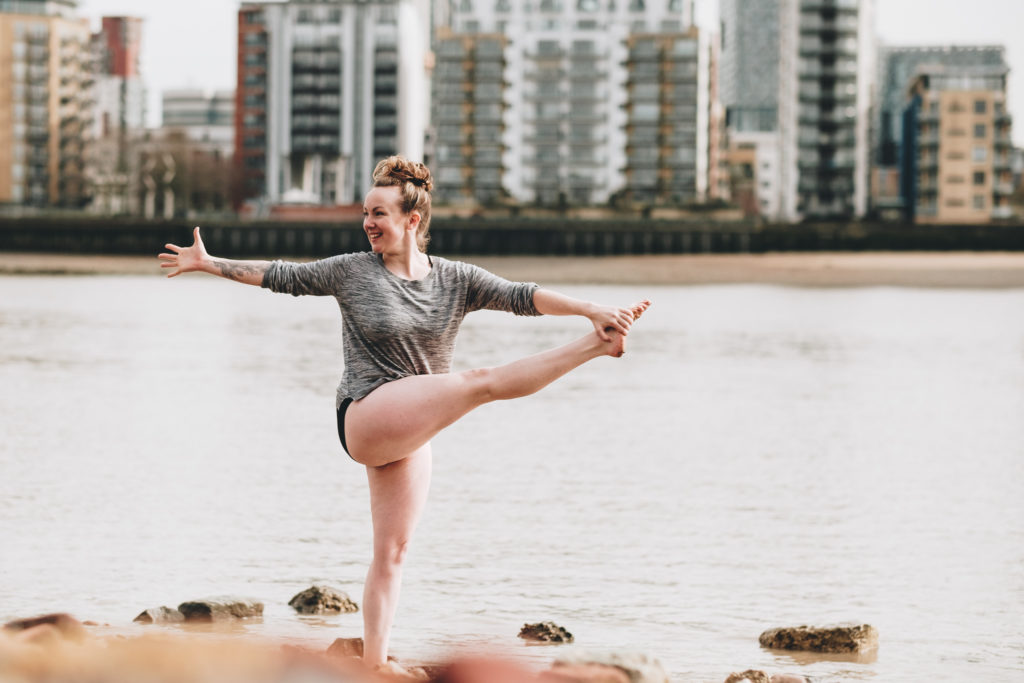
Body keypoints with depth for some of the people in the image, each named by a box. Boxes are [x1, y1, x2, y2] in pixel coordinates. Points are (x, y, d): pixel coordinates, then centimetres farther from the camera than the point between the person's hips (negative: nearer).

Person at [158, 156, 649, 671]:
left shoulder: (456, 280, 7)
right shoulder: (351, 271, 3)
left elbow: (522, 296, -2)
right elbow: (281, 276, 10)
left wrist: (592, 310, -14)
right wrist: (209, 264, 9)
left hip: (412, 431, 4)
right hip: (364, 418, -4)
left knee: (391, 552, 4)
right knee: (484, 381, -22)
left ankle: (373, 664, 7)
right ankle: (597, 347, -20)